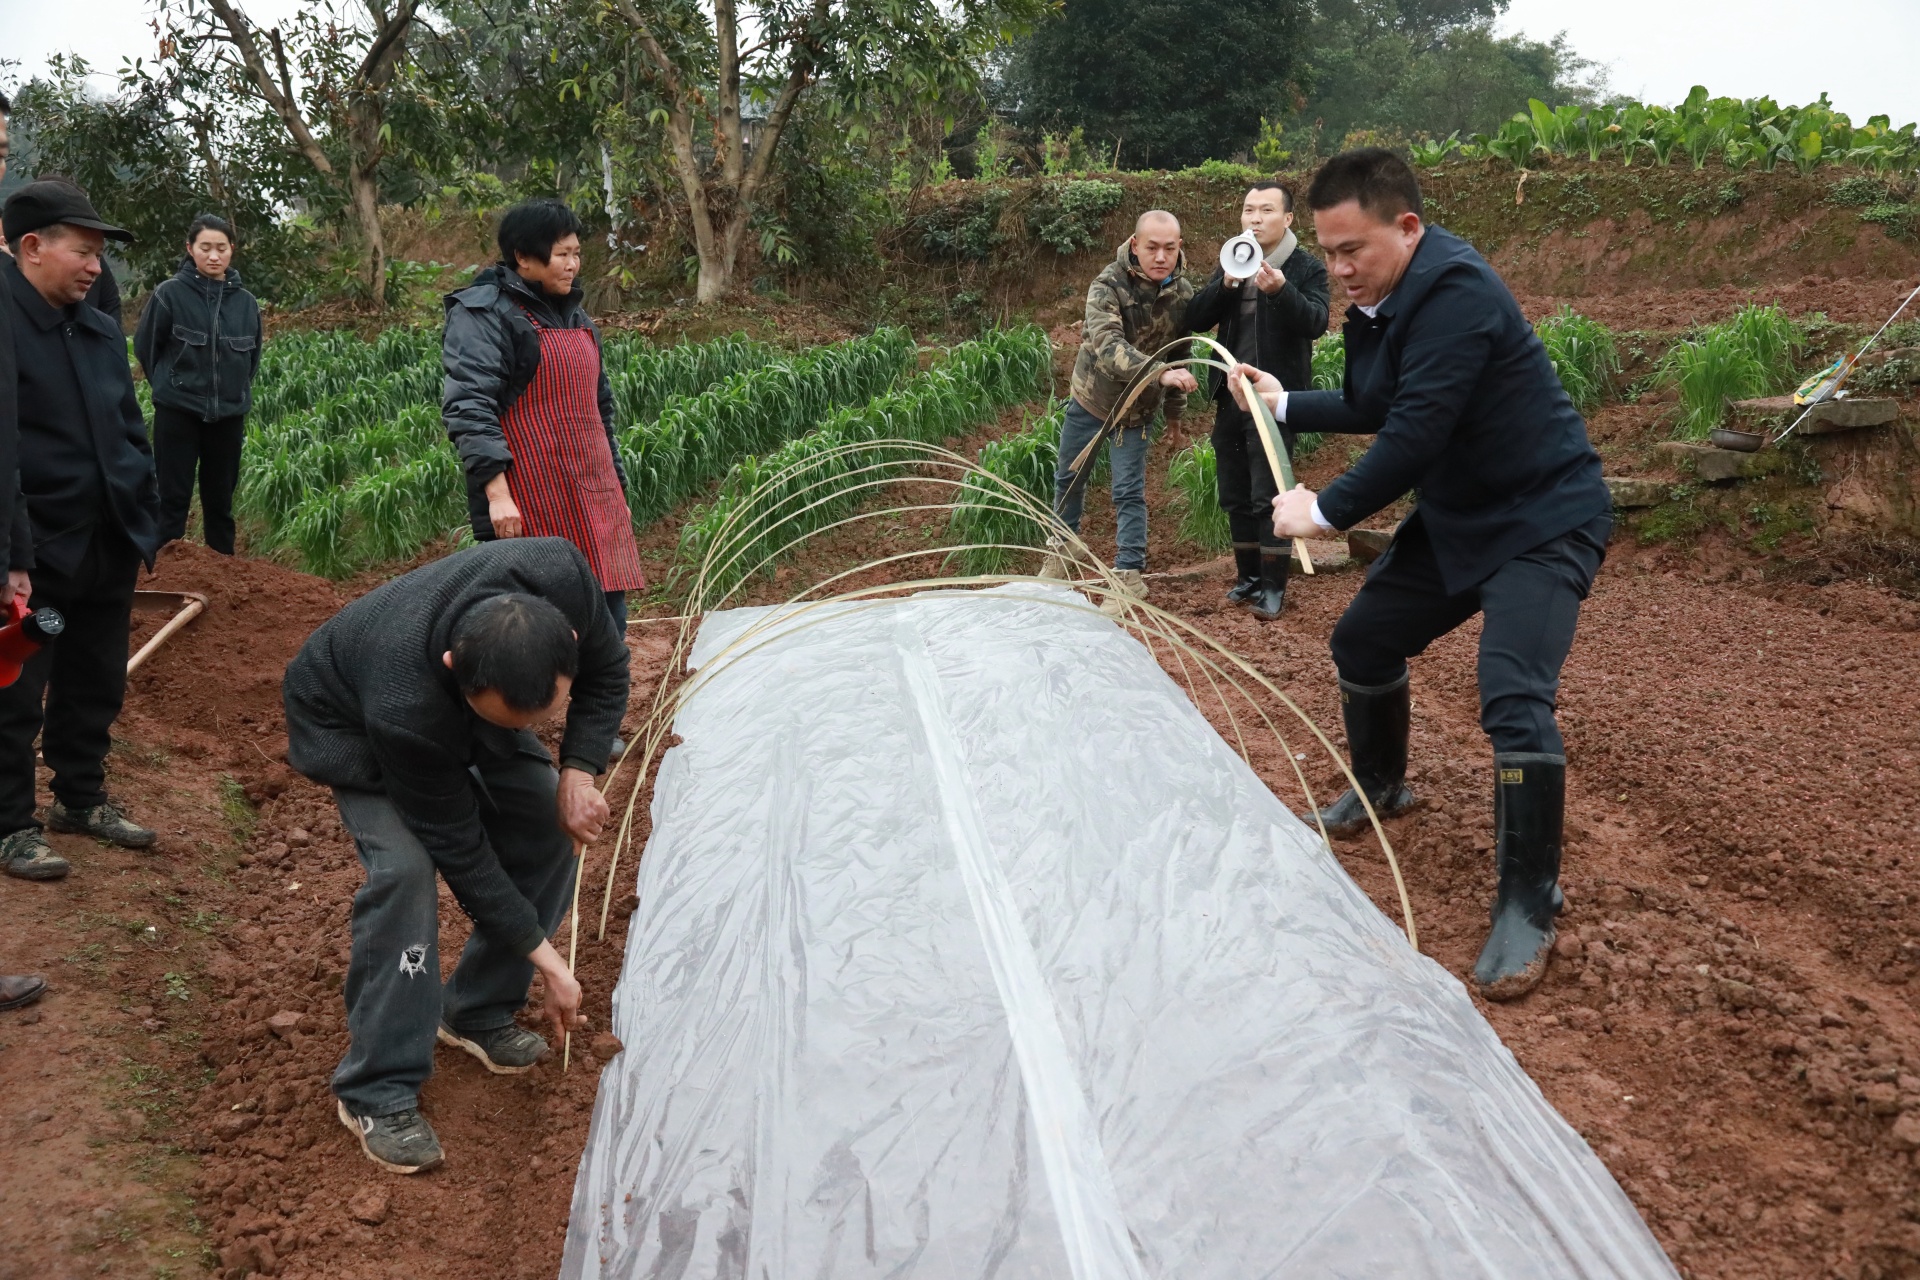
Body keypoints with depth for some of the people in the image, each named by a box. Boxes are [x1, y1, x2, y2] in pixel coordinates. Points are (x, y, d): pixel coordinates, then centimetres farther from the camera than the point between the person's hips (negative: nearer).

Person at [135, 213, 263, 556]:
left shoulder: (245, 302, 2)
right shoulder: (170, 293, -7)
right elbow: (145, 347, 2)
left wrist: (237, 390, 11)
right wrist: (170, 386, 7)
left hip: (229, 416, 3)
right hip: (177, 413, -3)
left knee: (220, 501, 12)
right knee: (173, 500, 1)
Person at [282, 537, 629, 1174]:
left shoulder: (564, 577, -37)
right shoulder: (405, 708, -45)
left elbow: (606, 671, -12)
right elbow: (457, 848, -31)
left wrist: (577, 774, -24)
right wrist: (546, 958, -24)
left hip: (461, 701, 6)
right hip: (346, 719, -5)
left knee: (547, 828, -6)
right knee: (404, 864, -25)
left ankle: (477, 1011, 14)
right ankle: (376, 1093, -10)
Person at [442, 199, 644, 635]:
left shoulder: (574, 313, 19)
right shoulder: (484, 314, -6)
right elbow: (468, 407, -16)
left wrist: (616, 490, 25)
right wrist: (497, 493, -23)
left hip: (593, 503, 8)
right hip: (530, 508, -8)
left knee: (608, 623, 5)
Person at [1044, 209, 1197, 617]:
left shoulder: (1184, 292, -12)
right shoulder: (1108, 284, -26)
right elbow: (1107, 344, -42)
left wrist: (1176, 404, 11)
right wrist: (1160, 373, -55)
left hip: (1138, 408, 1)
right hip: (1090, 398, 0)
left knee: (1129, 492, -3)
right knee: (1068, 478, 15)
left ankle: (1129, 576, 7)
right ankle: (1062, 551, 36)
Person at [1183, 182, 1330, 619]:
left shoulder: (1307, 268, -4)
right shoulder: (1231, 264, 12)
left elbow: (1316, 322, -19)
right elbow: (1196, 319, 0)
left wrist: (1281, 290, -35)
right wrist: (1227, 281, -17)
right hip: (1230, 396, 6)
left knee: (1269, 496, -6)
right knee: (1235, 496, 12)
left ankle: (1274, 587, 3)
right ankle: (1248, 576, 24)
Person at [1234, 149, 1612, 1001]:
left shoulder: (1454, 292, -27)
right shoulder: (1382, 302, 3)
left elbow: (1416, 435, -30)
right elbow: (1378, 410, 20)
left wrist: (1327, 511, -18)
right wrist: (1285, 404, 20)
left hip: (1542, 521, -10)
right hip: (1457, 517, 10)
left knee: (1514, 700, -23)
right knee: (1362, 642, 15)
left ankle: (1529, 906, -8)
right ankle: (1379, 789, 42)